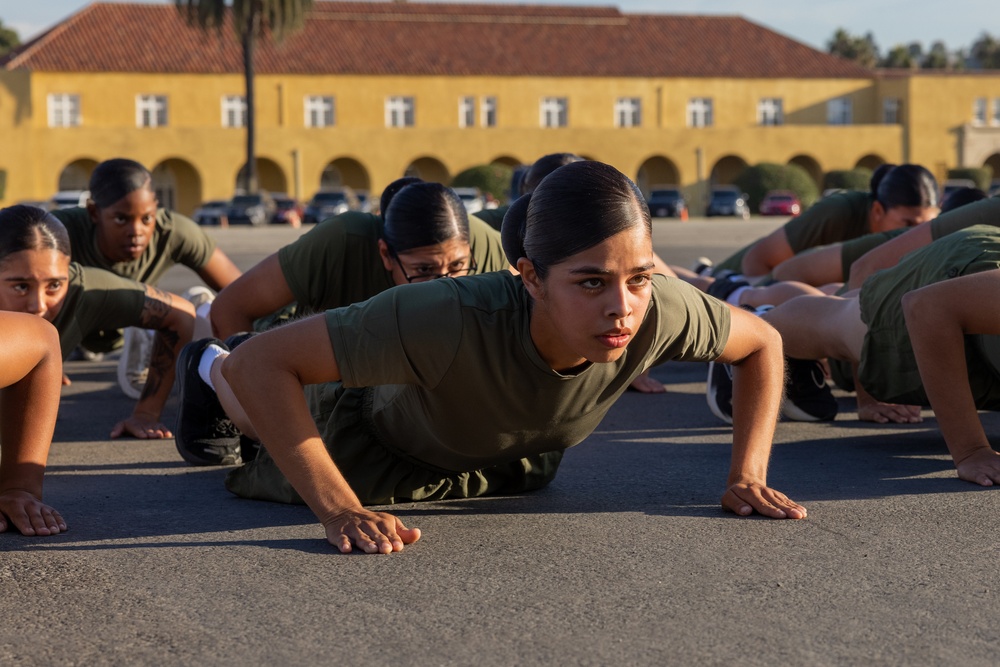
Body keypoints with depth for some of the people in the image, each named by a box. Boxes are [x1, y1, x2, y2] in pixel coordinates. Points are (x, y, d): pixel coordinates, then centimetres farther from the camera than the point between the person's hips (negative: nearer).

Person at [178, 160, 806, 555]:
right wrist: (339, 510, -53)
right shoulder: (452, 319, -52)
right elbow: (258, 363, -48)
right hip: (380, 439, -4)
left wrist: (749, 476, -26)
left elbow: (763, 343, -17)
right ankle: (206, 369, 56)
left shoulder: (661, 311, -40)